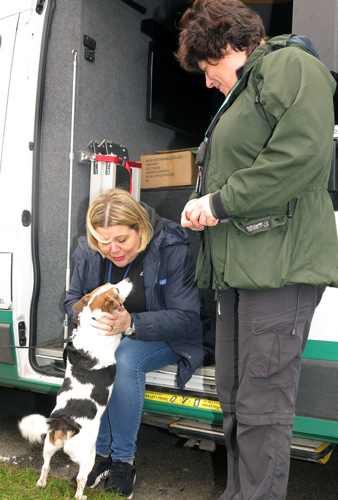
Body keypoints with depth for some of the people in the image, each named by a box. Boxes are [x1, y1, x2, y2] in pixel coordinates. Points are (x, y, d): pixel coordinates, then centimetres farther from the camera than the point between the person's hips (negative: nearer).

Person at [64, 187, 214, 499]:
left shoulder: (173, 250, -22)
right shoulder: (89, 251, -6)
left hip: (168, 338, -4)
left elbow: (187, 319, -23)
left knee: (126, 359, -34)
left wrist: (131, 323, -38)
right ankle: (100, 452, -10)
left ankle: (124, 460, -15)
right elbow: (72, 299, 6)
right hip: (107, 333, 5)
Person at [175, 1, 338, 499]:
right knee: (234, 398, 14)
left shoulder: (289, 65, -1)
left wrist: (221, 202, -12)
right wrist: (204, 204, 10)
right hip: (239, 267, 10)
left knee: (261, 407, -6)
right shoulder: (242, 93, 28)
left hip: (277, 265, -10)